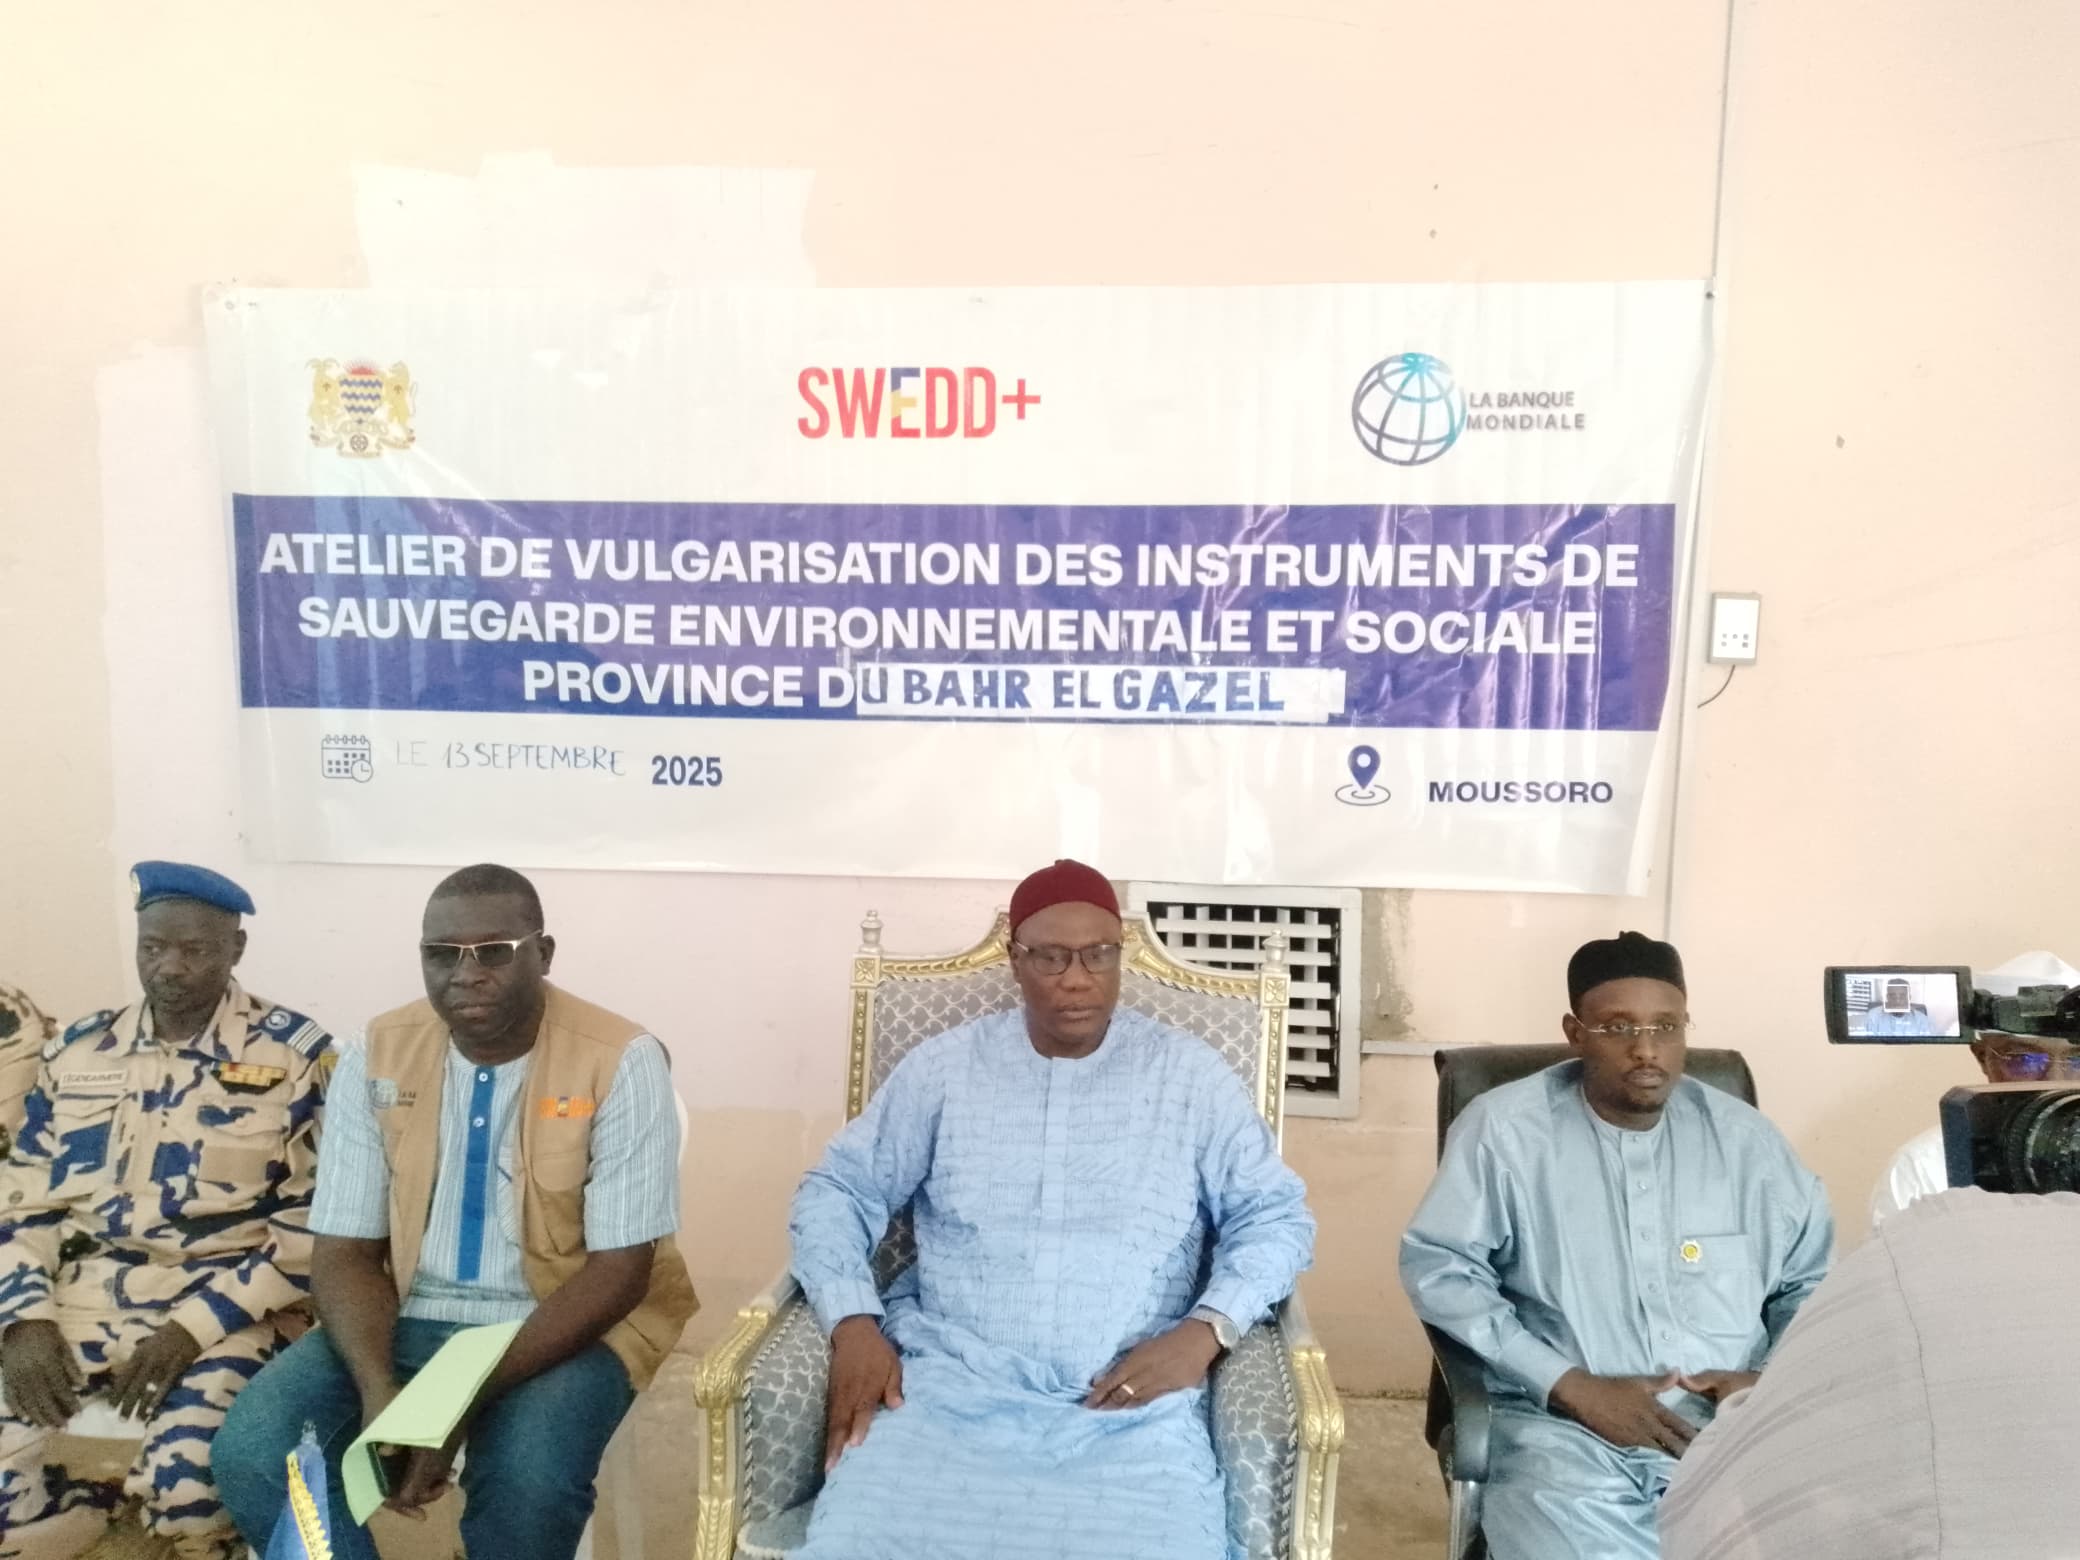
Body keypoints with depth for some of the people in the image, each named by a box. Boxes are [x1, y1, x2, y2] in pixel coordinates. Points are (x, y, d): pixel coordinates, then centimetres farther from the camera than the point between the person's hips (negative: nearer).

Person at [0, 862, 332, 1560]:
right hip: (79, 1297, 4)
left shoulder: (294, 1054, -4)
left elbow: (316, 1222, -7)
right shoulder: (76, 1052, 11)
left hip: (227, 1304, -4)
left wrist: (194, 1327, -15)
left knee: (187, 1487, -28)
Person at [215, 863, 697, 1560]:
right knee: (251, 1452, -18)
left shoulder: (620, 1062, -16)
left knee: (526, 1482, -32)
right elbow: (344, 1252, -2)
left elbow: (619, 1269, -16)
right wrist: (379, 1390, -21)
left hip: (568, 1326, -4)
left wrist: (468, 1400, -26)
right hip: (406, 1318, 4)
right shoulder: (376, 1056, -4)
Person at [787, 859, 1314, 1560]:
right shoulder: (944, 1065, 8)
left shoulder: (1190, 1073, 6)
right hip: (947, 1382, 1)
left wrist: (1203, 1331, -9)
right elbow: (838, 1190, 11)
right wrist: (853, 1323, -6)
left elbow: (1277, 1214, 8)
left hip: (1132, 1406, 0)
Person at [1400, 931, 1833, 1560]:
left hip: (1730, 1433, 4)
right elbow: (1437, 1267, -4)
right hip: (1564, 1430, -3)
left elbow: (1816, 1282, 18)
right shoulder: (1505, 1126, -2)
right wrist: (1573, 1387, -10)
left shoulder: (1744, 1137, 10)